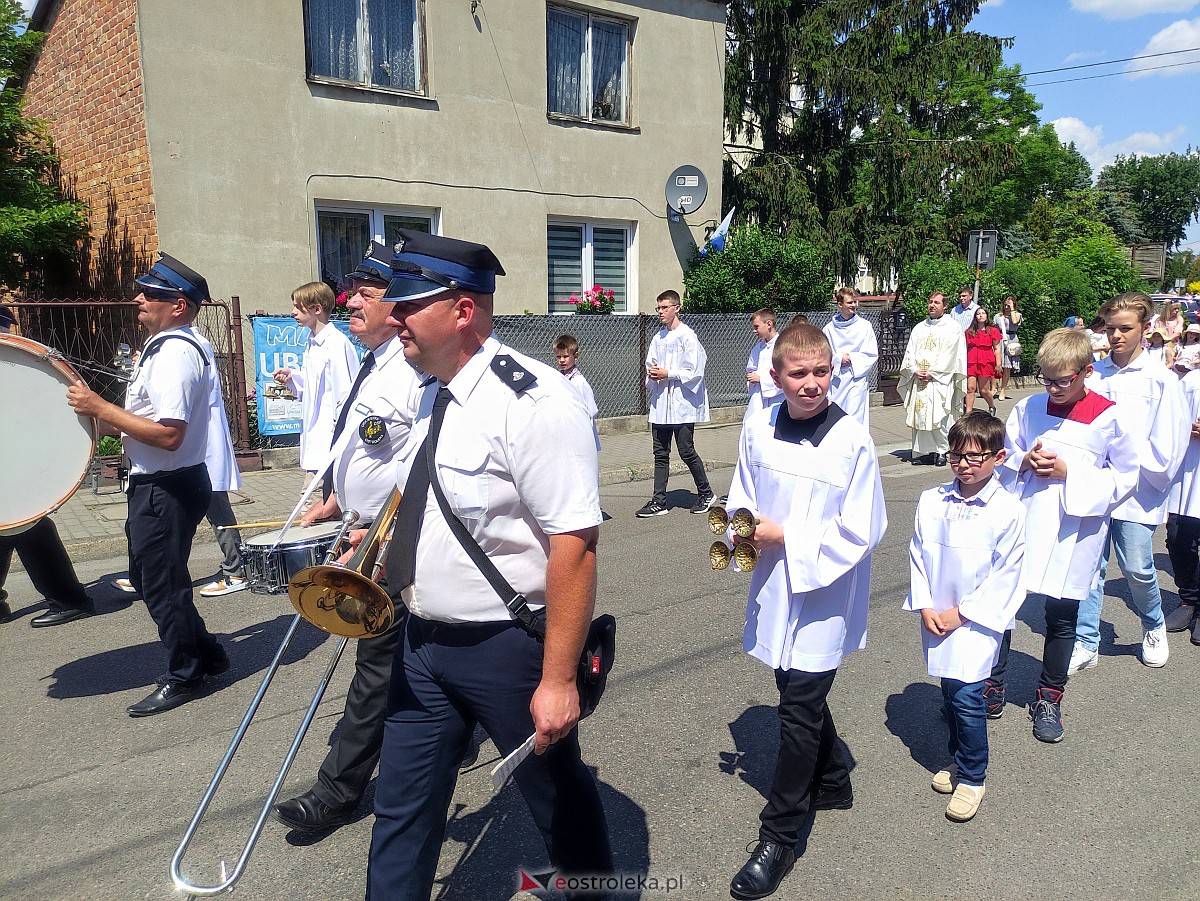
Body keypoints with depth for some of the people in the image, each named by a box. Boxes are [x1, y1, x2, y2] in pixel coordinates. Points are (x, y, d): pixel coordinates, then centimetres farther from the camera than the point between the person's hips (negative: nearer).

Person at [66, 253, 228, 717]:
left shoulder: (175, 354, -22)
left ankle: (184, 678, 21)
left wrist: (100, 408, -22)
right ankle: (206, 655, 33)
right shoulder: (166, 347, 12)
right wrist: (102, 411, 12)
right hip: (156, 483, 11)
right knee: (147, 575, 21)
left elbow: (168, 435, -29)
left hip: (167, 488, -11)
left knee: (162, 584, 3)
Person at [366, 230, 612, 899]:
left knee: (560, 799, 16)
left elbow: (575, 543, -25)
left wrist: (559, 679, -23)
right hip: (424, 641, 7)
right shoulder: (434, 396, 6)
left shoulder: (531, 399, -22)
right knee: (403, 807, 18)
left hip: (507, 646, -7)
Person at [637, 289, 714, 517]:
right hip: (660, 404, 6)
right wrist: (652, 375, -4)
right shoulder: (658, 338, 14)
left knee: (686, 451, -1)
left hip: (682, 405, -6)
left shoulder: (688, 336, -7)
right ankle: (659, 501, 10)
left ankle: (706, 493, 18)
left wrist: (668, 374, -14)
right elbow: (650, 366, 18)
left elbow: (694, 372, -12)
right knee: (660, 454, 6)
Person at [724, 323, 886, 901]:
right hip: (773, 587, 5)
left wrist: (785, 539, -17)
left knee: (799, 708, 0)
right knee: (801, 693, 20)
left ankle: (778, 837, 15)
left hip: (825, 594, -5)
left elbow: (862, 532, -15)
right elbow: (742, 498, 10)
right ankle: (832, 784, 46)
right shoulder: (759, 430, -2)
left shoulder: (852, 441, -15)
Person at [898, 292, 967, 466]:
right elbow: (910, 352, 12)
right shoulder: (919, 328, 18)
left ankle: (941, 452, 0)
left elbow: (950, 355, -5)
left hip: (940, 380, -4)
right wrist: (915, 370, -5)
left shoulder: (952, 328, 3)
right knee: (919, 415, 0)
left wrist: (932, 373, -12)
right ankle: (923, 452, 5)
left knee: (938, 417, -10)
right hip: (918, 380, 5)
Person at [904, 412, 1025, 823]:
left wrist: (961, 613, -12)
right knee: (950, 693, 15)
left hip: (977, 620, -4)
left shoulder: (1008, 511, -12)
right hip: (936, 618, 4)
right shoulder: (931, 501, -1)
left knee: (967, 695, -4)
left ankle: (972, 777, 15)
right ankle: (957, 759, 36)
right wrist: (925, 607, -4)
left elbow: (1005, 574, -11)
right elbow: (917, 555, 4)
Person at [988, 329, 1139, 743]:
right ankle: (992, 689, 21)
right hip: (1022, 521, 2)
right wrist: (1025, 461, -9)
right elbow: (1003, 458, 13)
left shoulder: (1109, 417, -5)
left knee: (1061, 613, 8)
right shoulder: (1027, 408, 3)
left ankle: (1050, 697, 28)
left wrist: (1069, 472, -14)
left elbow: (1124, 479, -2)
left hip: (1074, 529, -2)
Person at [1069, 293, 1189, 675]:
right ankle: (1086, 645, 14)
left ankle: (1154, 627, 32)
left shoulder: (1160, 380, -3)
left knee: (1137, 568, 0)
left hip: (1137, 489, -2)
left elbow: (1169, 441, -4)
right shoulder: (1094, 374, 4)